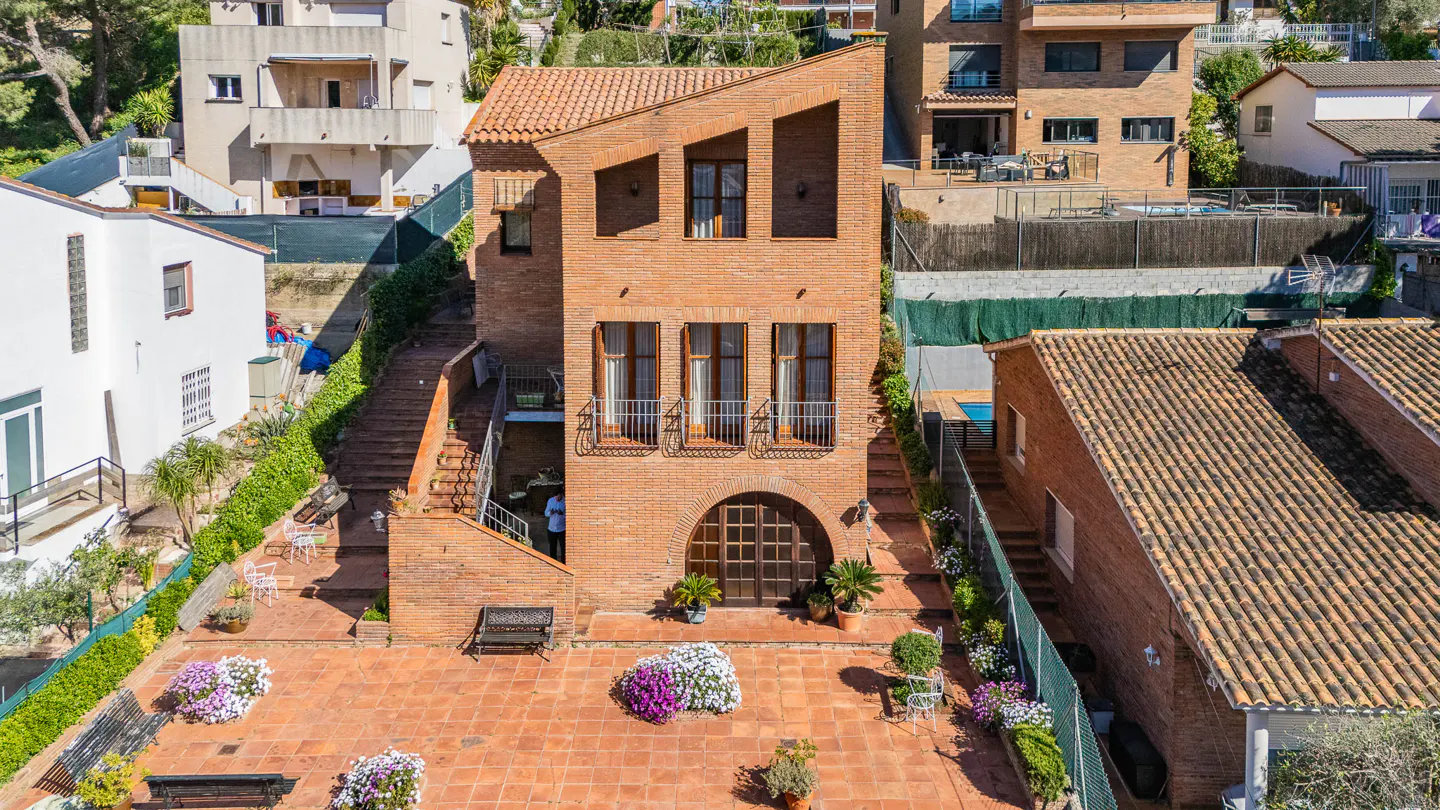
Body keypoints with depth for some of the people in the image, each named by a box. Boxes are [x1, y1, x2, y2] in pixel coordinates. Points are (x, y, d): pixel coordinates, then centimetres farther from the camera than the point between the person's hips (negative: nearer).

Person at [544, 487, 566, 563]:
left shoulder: (565, 502, -12)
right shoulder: (550, 501, -2)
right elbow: (546, 513, 4)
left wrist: (562, 513, -29)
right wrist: (550, 513, -18)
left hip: (562, 529, -3)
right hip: (552, 529, 3)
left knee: (564, 549, -3)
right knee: (552, 549, 15)